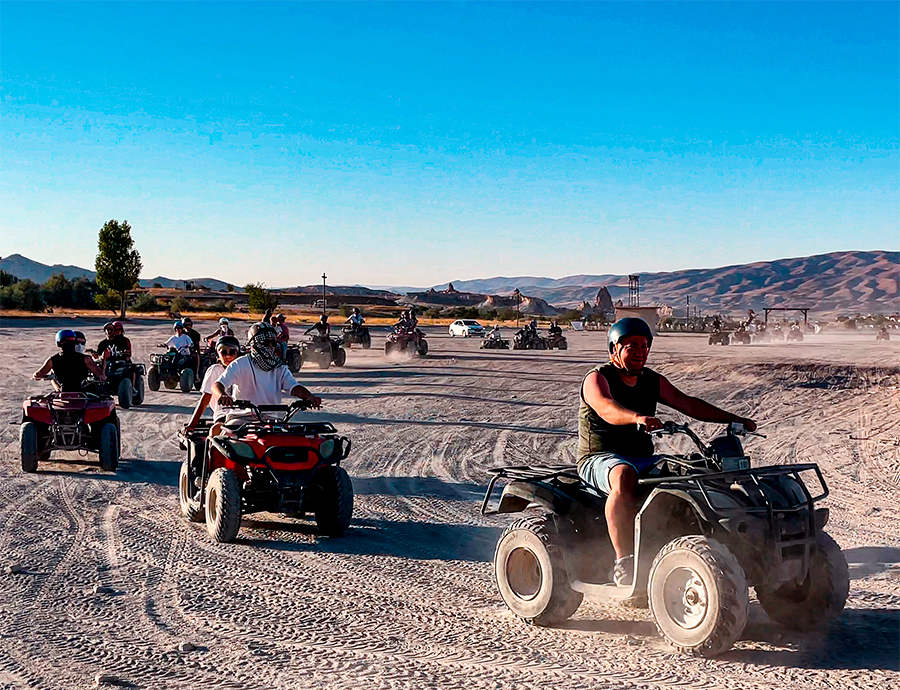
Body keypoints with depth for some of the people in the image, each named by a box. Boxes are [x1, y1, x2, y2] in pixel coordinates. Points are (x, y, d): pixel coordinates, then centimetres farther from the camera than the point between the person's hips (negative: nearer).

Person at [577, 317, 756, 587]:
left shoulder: (652, 381, 15)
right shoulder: (597, 378, -6)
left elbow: (688, 404, 12)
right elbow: (606, 408, -28)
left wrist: (733, 418, 2)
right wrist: (638, 418, -48)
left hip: (643, 458, 6)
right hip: (600, 458, -6)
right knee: (624, 477, -39)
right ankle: (624, 564, -39)